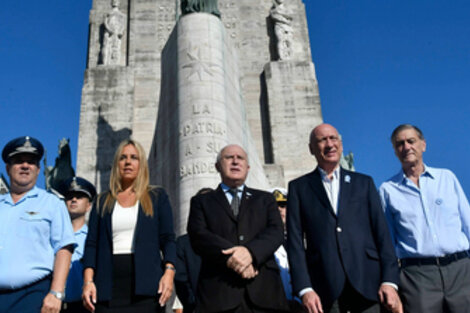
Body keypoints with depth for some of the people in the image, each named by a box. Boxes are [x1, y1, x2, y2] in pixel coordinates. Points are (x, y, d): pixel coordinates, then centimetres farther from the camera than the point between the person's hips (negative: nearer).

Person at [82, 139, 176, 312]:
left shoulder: (157, 197, 14)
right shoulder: (102, 201, 18)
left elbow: (168, 238, 7)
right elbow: (92, 243, 11)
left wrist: (169, 271, -9)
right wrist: (88, 280, -2)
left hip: (146, 285, -1)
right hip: (109, 288, 1)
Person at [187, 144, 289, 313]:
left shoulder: (265, 199, 21)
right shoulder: (201, 201, 17)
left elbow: (276, 231, 5)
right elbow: (198, 236, 1)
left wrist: (250, 251, -15)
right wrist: (231, 258, -14)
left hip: (263, 290, 2)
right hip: (220, 292, -1)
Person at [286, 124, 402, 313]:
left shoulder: (364, 183, 15)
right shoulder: (299, 187, 10)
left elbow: (382, 232, 9)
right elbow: (295, 241, 3)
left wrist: (389, 280, -2)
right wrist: (304, 288, -7)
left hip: (366, 283, 1)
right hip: (325, 287, -1)